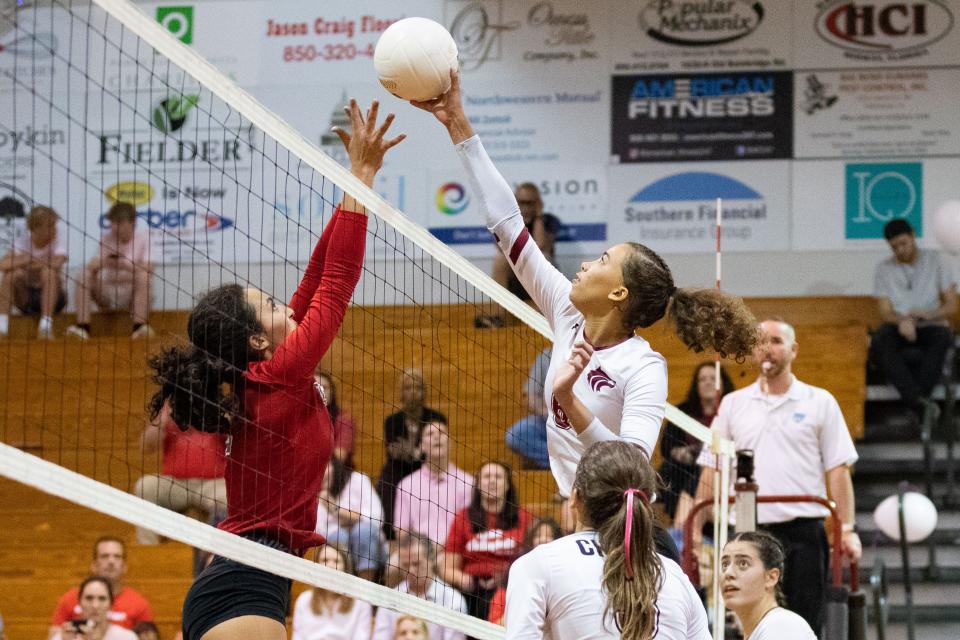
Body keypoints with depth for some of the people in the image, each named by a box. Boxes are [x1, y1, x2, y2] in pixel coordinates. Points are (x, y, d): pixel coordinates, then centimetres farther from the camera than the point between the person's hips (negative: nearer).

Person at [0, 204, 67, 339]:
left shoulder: (58, 235, -10)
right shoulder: (22, 242, -9)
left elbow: (57, 263, -28)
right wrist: (25, 260, -33)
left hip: (52, 296, -1)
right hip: (26, 297, 1)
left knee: (48, 271, -30)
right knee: (12, 273, -26)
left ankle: (46, 326, -32)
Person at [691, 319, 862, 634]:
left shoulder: (820, 402, 5)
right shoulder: (733, 404, 11)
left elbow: (837, 470, 2)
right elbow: (711, 471, 11)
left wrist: (847, 529, -7)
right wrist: (695, 529, 3)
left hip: (803, 529, -2)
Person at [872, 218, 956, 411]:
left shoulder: (935, 262, 6)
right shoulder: (884, 269, 9)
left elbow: (951, 307, 2)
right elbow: (885, 313, 3)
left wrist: (928, 315, -20)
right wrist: (902, 321, -22)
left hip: (931, 325, -1)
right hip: (899, 327, 1)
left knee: (942, 337, -38)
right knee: (879, 342, -35)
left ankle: (916, 398, -43)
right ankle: (920, 403, -48)